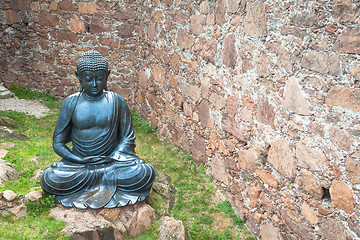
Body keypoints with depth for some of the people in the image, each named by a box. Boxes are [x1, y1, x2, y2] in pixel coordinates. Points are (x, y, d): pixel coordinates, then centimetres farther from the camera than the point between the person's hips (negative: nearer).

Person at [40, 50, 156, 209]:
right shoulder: (71, 103, -3)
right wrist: (81, 160, -16)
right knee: (49, 180, -28)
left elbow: (127, 138, 1)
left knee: (146, 173, -27)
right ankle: (110, 180, -13)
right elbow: (58, 143, -1)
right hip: (78, 162, 0)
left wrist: (112, 159, -17)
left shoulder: (117, 102, -2)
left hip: (111, 159, 0)